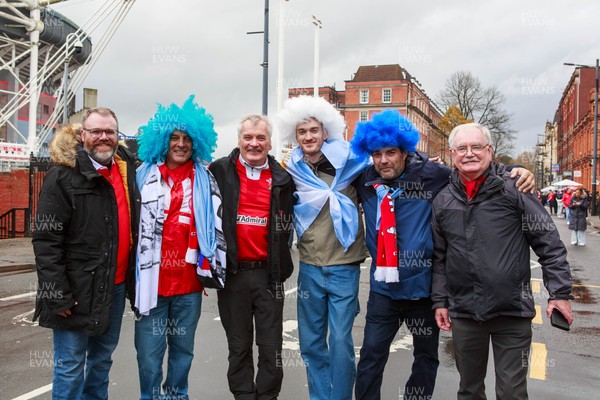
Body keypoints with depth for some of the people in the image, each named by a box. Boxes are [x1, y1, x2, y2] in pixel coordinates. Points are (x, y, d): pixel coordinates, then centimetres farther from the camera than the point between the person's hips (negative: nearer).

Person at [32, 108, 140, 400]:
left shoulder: (128, 170, 7)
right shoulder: (63, 176, -11)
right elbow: (46, 241, -14)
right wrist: (57, 295, -17)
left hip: (116, 285, 6)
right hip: (78, 289, -6)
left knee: (103, 357, 20)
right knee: (71, 367, 4)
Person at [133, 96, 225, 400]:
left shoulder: (205, 180, 8)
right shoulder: (144, 175, 4)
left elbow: (216, 223, 10)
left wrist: (213, 265, 5)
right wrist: (133, 273, 3)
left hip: (190, 280, 2)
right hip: (152, 279, -1)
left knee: (183, 349, 13)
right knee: (149, 352, 1)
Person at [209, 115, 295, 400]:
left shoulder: (282, 178, 4)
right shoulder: (219, 171, 1)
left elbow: (289, 221, 14)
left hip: (269, 272, 1)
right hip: (232, 272, 0)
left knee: (271, 347, 6)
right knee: (239, 346, 12)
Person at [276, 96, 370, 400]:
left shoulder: (348, 163, -4)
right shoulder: (292, 172, 3)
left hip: (344, 266, -3)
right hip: (310, 266, 3)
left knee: (341, 341, 2)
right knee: (310, 342, 12)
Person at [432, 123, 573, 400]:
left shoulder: (514, 189, -6)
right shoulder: (442, 201, 5)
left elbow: (549, 242, -4)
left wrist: (560, 292, -7)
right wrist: (440, 300, 10)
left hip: (513, 313, -3)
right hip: (464, 314, 3)